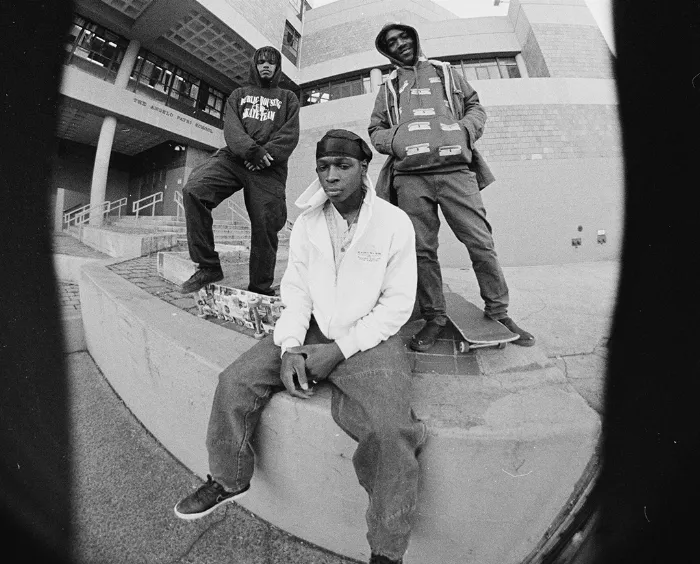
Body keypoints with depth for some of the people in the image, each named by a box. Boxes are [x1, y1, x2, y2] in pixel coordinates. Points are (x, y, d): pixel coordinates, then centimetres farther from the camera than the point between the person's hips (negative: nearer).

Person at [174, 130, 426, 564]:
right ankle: (228, 480, 21)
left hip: (369, 338, -4)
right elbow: (295, 288, 5)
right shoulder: (307, 221, 7)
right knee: (234, 382, -6)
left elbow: (398, 303, -8)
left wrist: (339, 350, -16)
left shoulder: (395, 222, -6)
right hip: (311, 331, 5)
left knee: (390, 431, -26)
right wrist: (290, 347, -12)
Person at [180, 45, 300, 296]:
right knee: (193, 190, -23)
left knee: (265, 227, -10)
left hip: (269, 169, -1)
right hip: (233, 157, 2)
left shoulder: (288, 98, 23)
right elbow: (231, 128, 8)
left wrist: (266, 154, -12)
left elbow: (290, 135, 5)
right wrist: (250, 149, -13)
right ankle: (208, 266, -16)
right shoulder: (238, 94, 27)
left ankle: (260, 288, 3)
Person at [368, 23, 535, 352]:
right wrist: (394, 141, -1)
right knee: (421, 249, -5)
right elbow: (375, 130, 21)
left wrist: (465, 130, 2)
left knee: (481, 242, -7)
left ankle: (497, 312, 8)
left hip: (455, 168, 0)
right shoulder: (388, 86, 26)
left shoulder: (444, 72, 26)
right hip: (410, 176, 1)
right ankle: (434, 318, 6)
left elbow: (475, 106, 24)